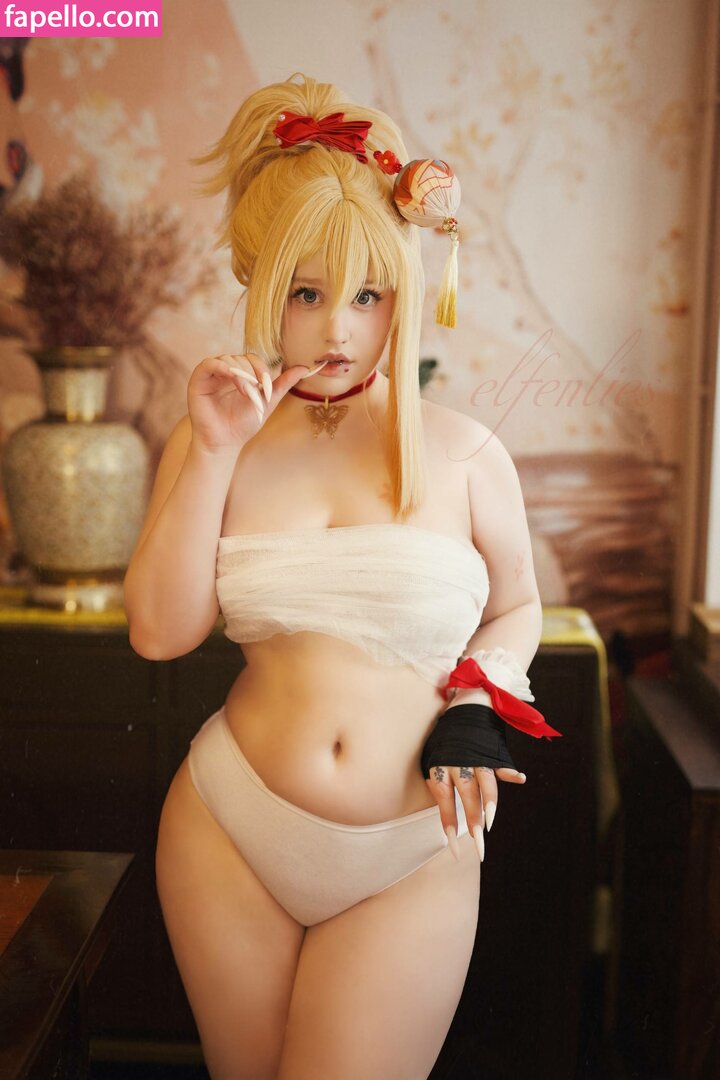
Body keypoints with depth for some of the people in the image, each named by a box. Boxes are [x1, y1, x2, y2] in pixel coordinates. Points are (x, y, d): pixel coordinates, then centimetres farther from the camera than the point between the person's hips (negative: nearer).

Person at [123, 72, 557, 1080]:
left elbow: (516, 609, 10)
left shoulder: (466, 453, -4)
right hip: (228, 836, 2)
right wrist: (214, 451, -13)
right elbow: (161, 631, -9)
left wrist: (477, 699, -9)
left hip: (411, 863, -1)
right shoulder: (214, 444, 0)